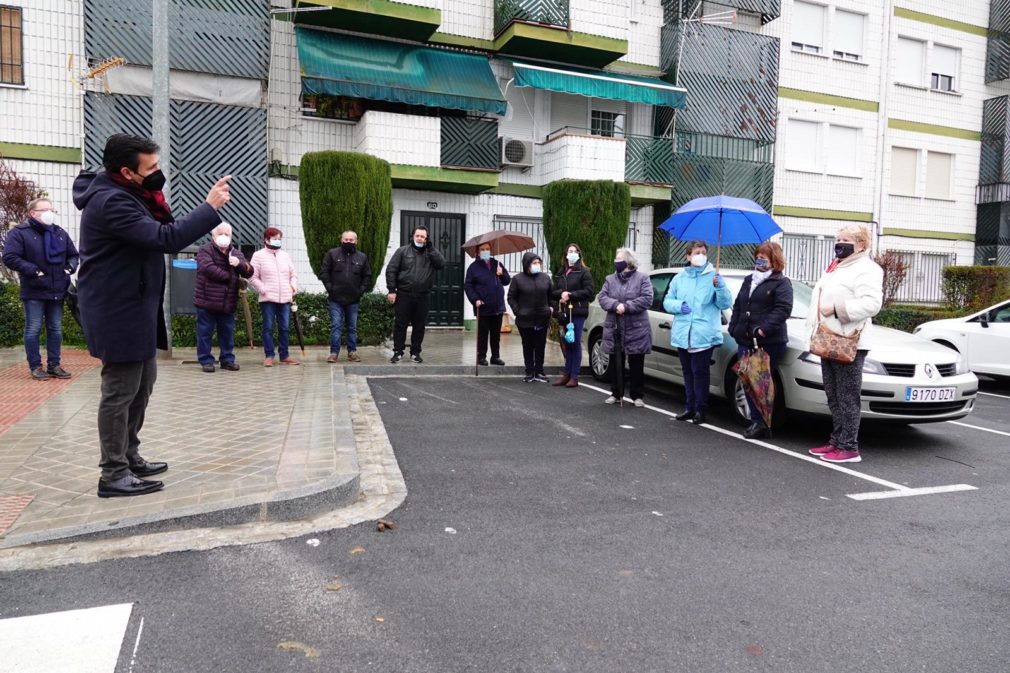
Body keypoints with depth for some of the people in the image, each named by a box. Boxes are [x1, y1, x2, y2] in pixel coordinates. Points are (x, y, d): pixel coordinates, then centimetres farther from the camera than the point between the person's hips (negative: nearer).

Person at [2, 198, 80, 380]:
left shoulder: (60, 233, 11)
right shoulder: (20, 233, -6)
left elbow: (73, 255, 21)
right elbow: (9, 258, -13)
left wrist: (69, 268, 1)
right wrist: (33, 271, -19)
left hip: (57, 290, 5)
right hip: (34, 291, -5)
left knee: (56, 329, 9)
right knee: (33, 329, 1)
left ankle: (54, 365, 17)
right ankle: (35, 366, 9)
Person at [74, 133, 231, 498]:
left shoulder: (123, 192, 9)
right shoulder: (111, 202, -23)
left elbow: (159, 228, 10)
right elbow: (166, 239, -30)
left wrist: (153, 195, -6)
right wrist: (211, 206, -24)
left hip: (133, 307, 11)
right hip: (118, 312, -11)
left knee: (142, 383, 18)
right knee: (120, 392, -2)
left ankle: (129, 458, 31)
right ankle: (113, 475, 10)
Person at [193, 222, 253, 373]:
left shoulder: (236, 253, 13)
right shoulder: (205, 251, -3)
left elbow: (249, 272, 5)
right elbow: (208, 268, -21)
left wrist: (240, 263, -18)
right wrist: (232, 278, -12)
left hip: (228, 303, 4)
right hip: (206, 301, -4)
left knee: (227, 333, 10)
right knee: (205, 332, 2)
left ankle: (227, 359, 19)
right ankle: (206, 360, 10)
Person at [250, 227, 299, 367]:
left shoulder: (284, 255, 14)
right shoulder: (259, 255, 0)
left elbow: (293, 274, 20)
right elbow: (253, 277, -3)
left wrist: (294, 286, 4)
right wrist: (263, 289, -10)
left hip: (285, 298, 4)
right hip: (268, 298, -4)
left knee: (284, 328, 7)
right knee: (268, 328, -1)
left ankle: (284, 355, 14)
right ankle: (269, 356, 4)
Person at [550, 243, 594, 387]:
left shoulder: (584, 272, 1)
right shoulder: (560, 273, 17)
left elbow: (588, 291, -8)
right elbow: (553, 292, 12)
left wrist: (570, 295, -14)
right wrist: (561, 293, -10)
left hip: (578, 312, -5)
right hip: (565, 312, 5)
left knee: (575, 344, -3)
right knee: (567, 344, 8)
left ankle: (574, 377, 1)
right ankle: (567, 374, 14)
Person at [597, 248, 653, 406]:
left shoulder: (642, 278, -1)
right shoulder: (610, 279, 11)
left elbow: (647, 299, -13)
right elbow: (602, 297, 0)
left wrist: (626, 306, -20)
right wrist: (616, 305, -18)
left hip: (636, 329, -4)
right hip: (614, 328, 4)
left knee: (636, 365, 4)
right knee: (615, 363, 10)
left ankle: (637, 395, 15)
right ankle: (616, 393, 23)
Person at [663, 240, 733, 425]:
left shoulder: (713, 276, 0)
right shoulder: (679, 278, 12)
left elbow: (725, 304, -6)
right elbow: (667, 302, 13)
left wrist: (719, 287, -24)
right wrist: (678, 306, -8)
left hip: (703, 335, -4)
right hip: (682, 335, 5)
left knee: (700, 372, -6)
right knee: (688, 372, 13)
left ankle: (700, 410, 3)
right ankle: (690, 407, 24)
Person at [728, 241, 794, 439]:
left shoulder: (781, 283, -1)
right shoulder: (749, 280, 21)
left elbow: (783, 309, -15)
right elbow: (737, 306, 22)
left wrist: (764, 330, -23)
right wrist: (734, 328, 9)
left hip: (769, 342, -7)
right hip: (745, 340, 7)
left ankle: (760, 423, 3)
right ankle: (757, 421, 14)